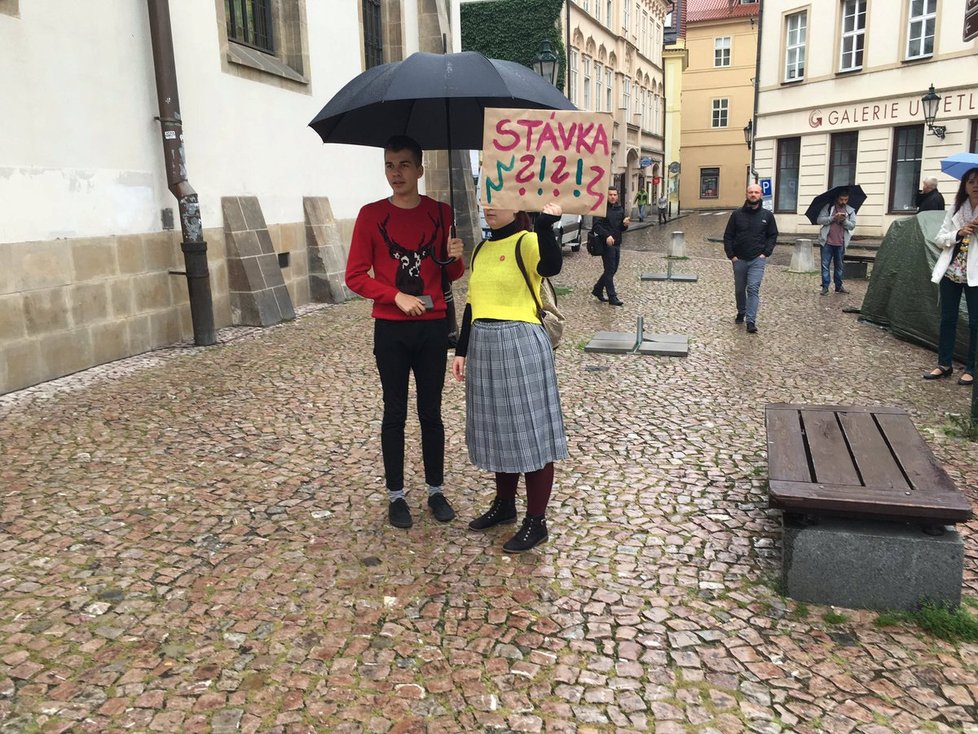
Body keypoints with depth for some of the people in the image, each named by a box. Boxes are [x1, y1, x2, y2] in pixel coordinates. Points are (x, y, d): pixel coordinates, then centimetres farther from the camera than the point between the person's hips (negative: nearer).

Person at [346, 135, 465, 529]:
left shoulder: (441, 212, 2)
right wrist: (398, 296, -16)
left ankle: (436, 491, 22)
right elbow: (355, 276, -5)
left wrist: (456, 258, -14)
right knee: (395, 413, 7)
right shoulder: (371, 215, -3)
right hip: (391, 330, -1)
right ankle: (396, 496, 18)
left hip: (433, 327, 1)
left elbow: (452, 274, 9)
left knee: (431, 412, 10)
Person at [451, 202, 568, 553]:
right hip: (484, 345, 8)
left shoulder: (526, 242, -9)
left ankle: (536, 522, 12)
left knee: (529, 431, 1)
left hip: (520, 345, -8)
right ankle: (504, 504, 35)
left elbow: (551, 266, -32)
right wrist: (461, 350, 17)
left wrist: (545, 224, -43)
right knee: (499, 429, 18)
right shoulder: (481, 250, 14)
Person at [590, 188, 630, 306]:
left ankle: (597, 290, 28)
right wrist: (607, 235, -28)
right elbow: (596, 226, -17)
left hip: (617, 243, 8)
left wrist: (625, 224, -4)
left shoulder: (620, 209, 12)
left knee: (613, 270, 14)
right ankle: (612, 297, 0)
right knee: (610, 270, -4)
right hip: (607, 244, -8)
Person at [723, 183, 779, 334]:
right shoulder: (737, 214, 1)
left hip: (757, 259, -2)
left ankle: (751, 321, -16)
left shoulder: (767, 215, 2)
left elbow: (773, 235, 7)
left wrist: (766, 253, -5)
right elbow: (728, 236, 3)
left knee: (753, 289, -13)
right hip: (739, 259, 2)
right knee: (739, 290, 14)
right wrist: (731, 255, -5)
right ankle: (741, 313, 37)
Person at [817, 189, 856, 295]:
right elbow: (820, 220, -7)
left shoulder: (850, 211, 7)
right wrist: (833, 218, -18)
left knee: (839, 266, 12)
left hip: (840, 243, 2)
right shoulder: (828, 207, 2)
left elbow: (852, 226, 0)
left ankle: (839, 286, 21)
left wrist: (844, 220, -18)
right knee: (825, 265, -2)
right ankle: (825, 287, 3)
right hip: (827, 242, -2)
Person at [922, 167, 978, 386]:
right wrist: (959, 233, -12)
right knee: (947, 319, 9)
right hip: (950, 273, 3)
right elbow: (939, 239, 5)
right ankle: (944, 364, 18)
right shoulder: (955, 210, 7)